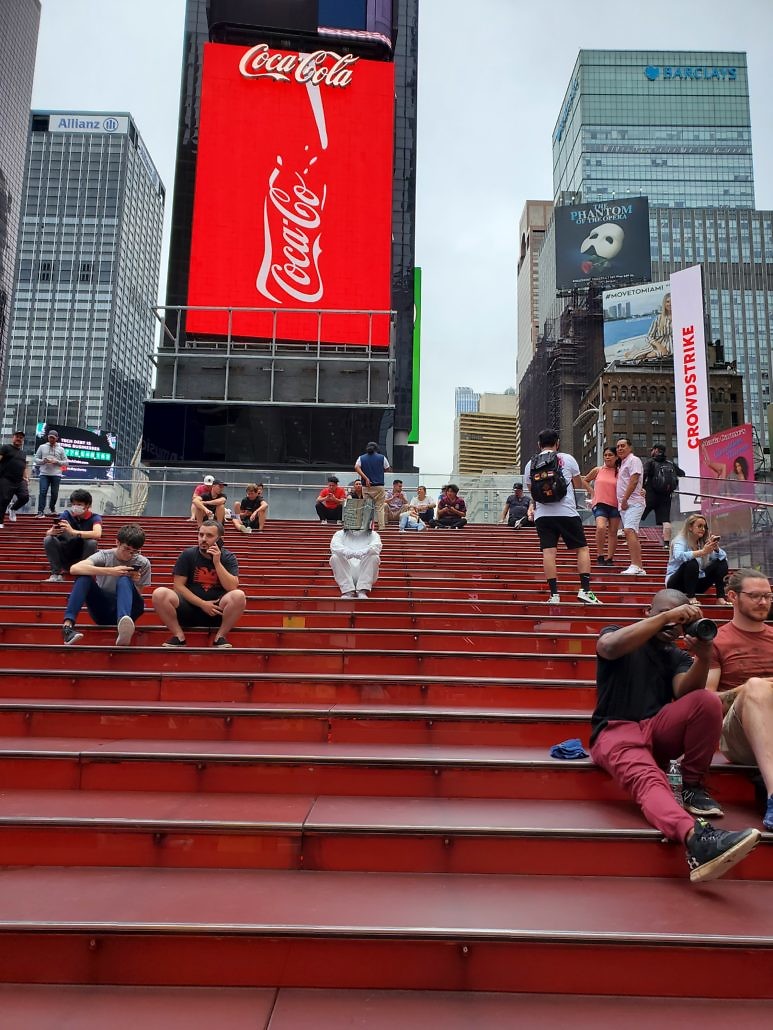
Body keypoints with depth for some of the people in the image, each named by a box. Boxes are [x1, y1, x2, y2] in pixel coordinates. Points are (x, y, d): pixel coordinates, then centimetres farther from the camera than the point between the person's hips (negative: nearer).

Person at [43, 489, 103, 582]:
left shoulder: (95, 518, -12)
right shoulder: (67, 514, -3)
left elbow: (97, 534, -34)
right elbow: (48, 533, -9)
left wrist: (73, 532, -44)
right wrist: (52, 532, -35)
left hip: (83, 558, -3)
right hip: (65, 558, 3)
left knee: (92, 542, -30)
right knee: (49, 539, -18)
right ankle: (56, 574, -15)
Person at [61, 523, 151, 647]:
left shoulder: (143, 564, -4)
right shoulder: (104, 556, -7)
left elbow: (138, 595, 1)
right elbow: (74, 569, -25)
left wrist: (135, 583, -21)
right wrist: (110, 571, -33)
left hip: (126, 610, -1)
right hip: (102, 610, 1)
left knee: (124, 580, -30)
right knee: (83, 576, -21)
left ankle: (124, 632, -56)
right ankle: (68, 625, -34)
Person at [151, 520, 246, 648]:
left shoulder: (228, 558, 1)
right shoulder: (188, 555, 2)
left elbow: (232, 588, -12)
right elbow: (178, 586, -4)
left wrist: (217, 562, -17)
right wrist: (202, 604, -13)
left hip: (216, 610, -1)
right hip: (189, 607, 1)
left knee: (238, 596, -32)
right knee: (159, 593, -26)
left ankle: (220, 636, -12)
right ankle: (179, 636, -10)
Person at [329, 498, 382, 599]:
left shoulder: (373, 535, 12)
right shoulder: (340, 534, 13)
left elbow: (376, 547, -12)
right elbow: (335, 547, -10)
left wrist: (361, 553, -35)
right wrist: (347, 552, -34)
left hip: (365, 574, 0)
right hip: (345, 574, 0)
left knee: (374, 557, -26)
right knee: (335, 557, -24)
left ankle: (362, 591, -28)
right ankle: (348, 590, -27)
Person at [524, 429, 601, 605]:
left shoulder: (530, 464, 9)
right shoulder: (567, 459, 3)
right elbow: (579, 485, 16)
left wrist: (531, 507, 31)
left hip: (542, 514, 2)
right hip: (567, 512, -2)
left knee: (548, 551, 0)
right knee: (582, 548, 7)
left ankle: (554, 594, -3)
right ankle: (585, 590, -1)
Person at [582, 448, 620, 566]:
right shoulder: (597, 470, 5)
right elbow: (585, 481, 19)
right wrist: (592, 491, 8)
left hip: (615, 505, 1)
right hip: (600, 504, -1)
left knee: (613, 532, 6)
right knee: (601, 528, -22)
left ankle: (609, 558, 16)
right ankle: (600, 555, -8)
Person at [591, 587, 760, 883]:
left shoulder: (679, 656, 19)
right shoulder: (618, 636, 7)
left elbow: (685, 693, -3)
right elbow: (609, 647, -21)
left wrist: (703, 658, -23)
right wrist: (665, 615, -24)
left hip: (658, 730, 4)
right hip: (615, 732, -4)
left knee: (708, 701, -24)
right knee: (648, 779, -37)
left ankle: (693, 787, -11)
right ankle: (696, 838, -63)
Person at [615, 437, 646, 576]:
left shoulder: (634, 460, -5)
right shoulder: (622, 463, 24)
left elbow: (633, 481, -15)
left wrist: (625, 499, -17)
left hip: (632, 502, -10)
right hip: (623, 504, 10)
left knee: (629, 531, -22)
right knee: (632, 534, 8)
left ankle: (635, 566, -28)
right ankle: (639, 568, 9)